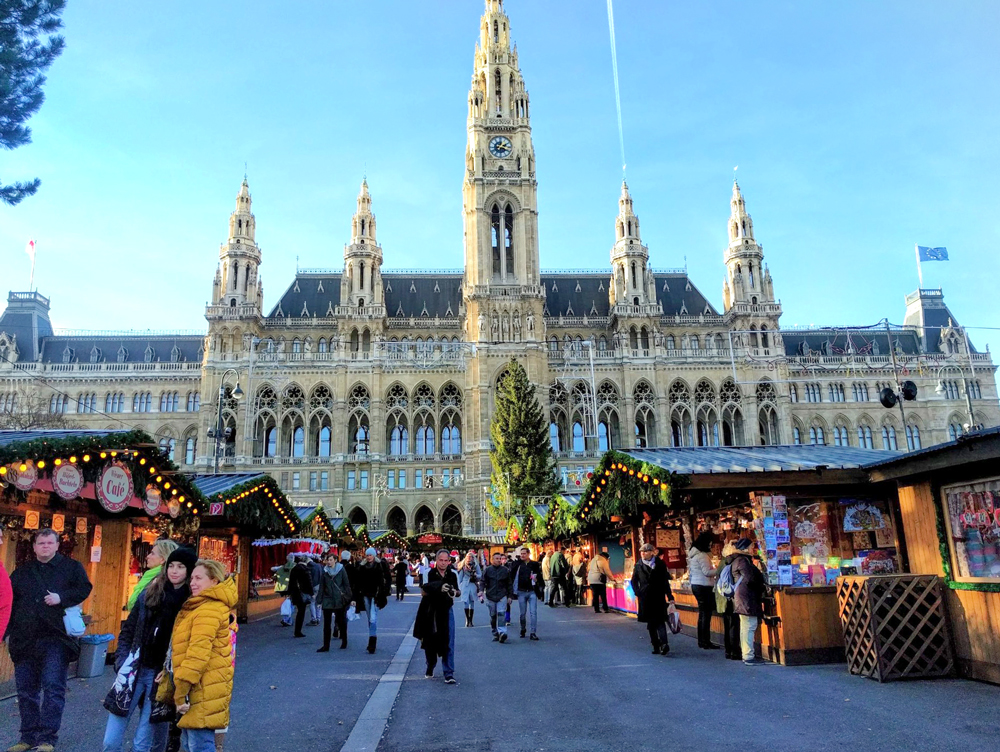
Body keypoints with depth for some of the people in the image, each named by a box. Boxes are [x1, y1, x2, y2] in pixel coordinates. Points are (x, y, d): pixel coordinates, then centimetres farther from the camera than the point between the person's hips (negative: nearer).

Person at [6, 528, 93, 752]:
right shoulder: (22, 572, 15)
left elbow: (84, 588, -3)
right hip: (25, 639, 5)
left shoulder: (71, 567, 5)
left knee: (53, 687, -9)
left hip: (55, 639, -4)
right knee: (26, 690, 10)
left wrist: (61, 597, -18)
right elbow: (9, 601, 16)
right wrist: (9, 631, 8)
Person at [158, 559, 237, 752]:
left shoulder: (209, 610, -18)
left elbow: (198, 653, -25)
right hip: (198, 688, 11)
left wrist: (181, 689, -22)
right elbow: (182, 649, 22)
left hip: (203, 690, -11)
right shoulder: (200, 607, 16)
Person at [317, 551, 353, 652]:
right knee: (326, 624, 0)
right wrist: (319, 601, 5)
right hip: (327, 600, 2)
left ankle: (344, 643, 24)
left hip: (339, 600, -2)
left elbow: (347, 585, 0)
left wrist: (348, 598, -4)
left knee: (341, 622, 9)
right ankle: (326, 646, 3)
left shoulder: (341, 569, -2)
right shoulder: (325, 571, 5)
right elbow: (321, 587, 8)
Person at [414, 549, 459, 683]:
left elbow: (457, 591, 14)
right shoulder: (429, 574, -9)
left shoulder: (453, 575, 0)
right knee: (429, 643, 11)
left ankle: (449, 674, 1)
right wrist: (440, 587, -41)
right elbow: (425, 590, -23)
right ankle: (430, 668, 35)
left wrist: (455, 592, -11)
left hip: (446, 612, 1)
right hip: (430, 612, -1)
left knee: (448, 643, -5)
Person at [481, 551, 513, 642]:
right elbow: (483, 582, 4)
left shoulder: (505, 570, 6)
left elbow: (509, 584, 10)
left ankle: (502, 632, -22)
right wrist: (481, 591, -13)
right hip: (490, 596, 1)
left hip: (502, 596, -1)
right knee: (493, 616, 7)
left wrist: (510, 596, 8)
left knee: (501, 613, -18)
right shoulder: (487, 570, 5)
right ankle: (495, 634, 18)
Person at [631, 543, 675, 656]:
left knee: (659, 620, -13)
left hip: (658, 597, -2)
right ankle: (656, 645, 11)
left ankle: (664, 643, -20)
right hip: (645, 598, 2)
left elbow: (665, 581, 2)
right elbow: (634, 581, 12)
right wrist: (638, 593, -1)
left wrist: (669, 597, -2)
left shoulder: (660, 564, 0)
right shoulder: (639, 565, 5)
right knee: (650, 622, 5)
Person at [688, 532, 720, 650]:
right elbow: (707, 572, -20)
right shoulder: (702, 555, -16)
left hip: (696, 585, 10)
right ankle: (706, 642, -4)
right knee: (706, 614, -6)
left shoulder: (693, 554, 14)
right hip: (704, 587, -10)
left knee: (702, 613, 15)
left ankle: (701, 641, 20)